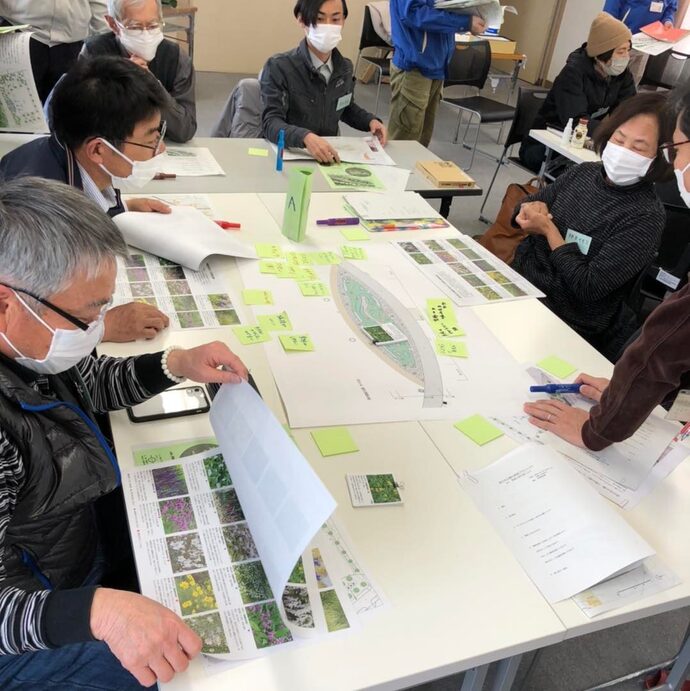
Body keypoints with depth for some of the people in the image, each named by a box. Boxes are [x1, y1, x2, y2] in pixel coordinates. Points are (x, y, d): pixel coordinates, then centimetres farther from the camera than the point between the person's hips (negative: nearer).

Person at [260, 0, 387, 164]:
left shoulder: (345, 67, 6)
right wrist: (306, 137, -39)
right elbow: (271, 123, -21)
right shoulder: (279, 67, -10)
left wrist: (371, 121, 6)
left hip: (329, 155, 5)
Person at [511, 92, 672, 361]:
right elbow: (525, 208, 15)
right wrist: (535, 207, -9)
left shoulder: (646, 217, -16)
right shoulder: (584, 173, 2)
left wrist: (549, 230, -15)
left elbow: (588, 287, -21)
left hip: (563, 325, -6)